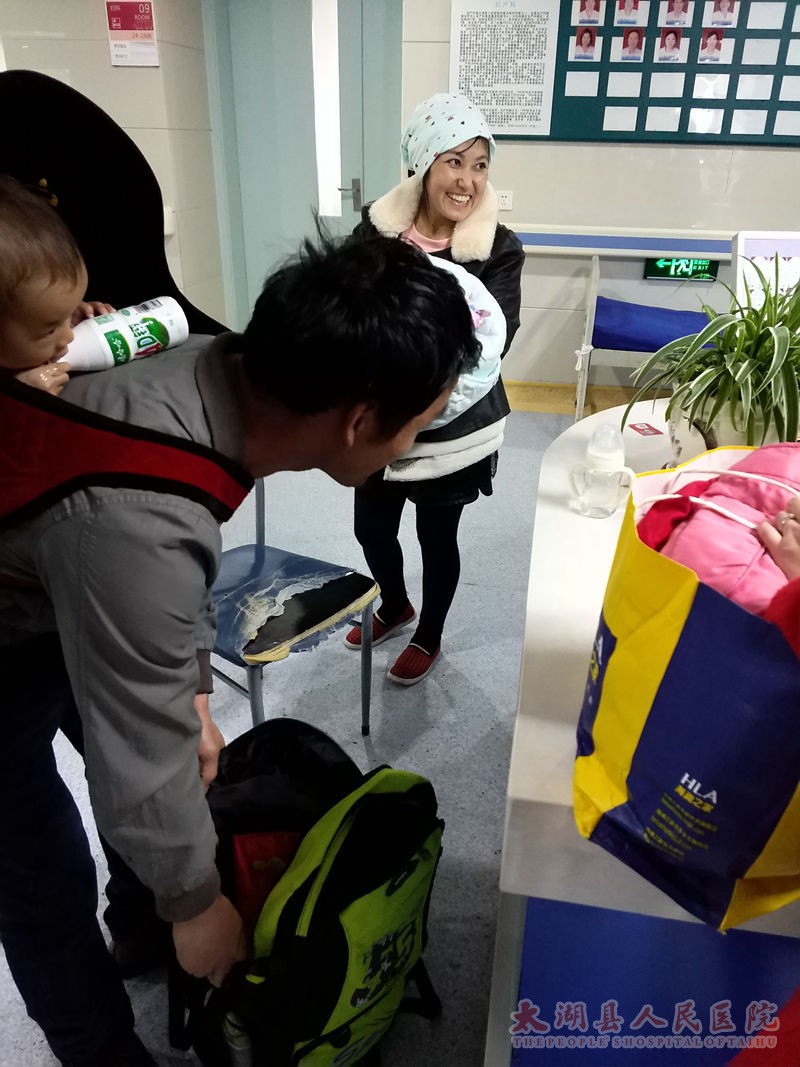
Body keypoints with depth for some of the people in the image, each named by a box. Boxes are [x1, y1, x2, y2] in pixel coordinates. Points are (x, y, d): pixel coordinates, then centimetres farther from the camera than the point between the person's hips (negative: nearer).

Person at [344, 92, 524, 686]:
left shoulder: (500, 250, -11)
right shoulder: (377, 230, -5)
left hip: (454, 427, -3)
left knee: (437, 536, 12)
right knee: (372, 528, 16)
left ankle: (429, 638, 40)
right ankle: (395, 607, 49)